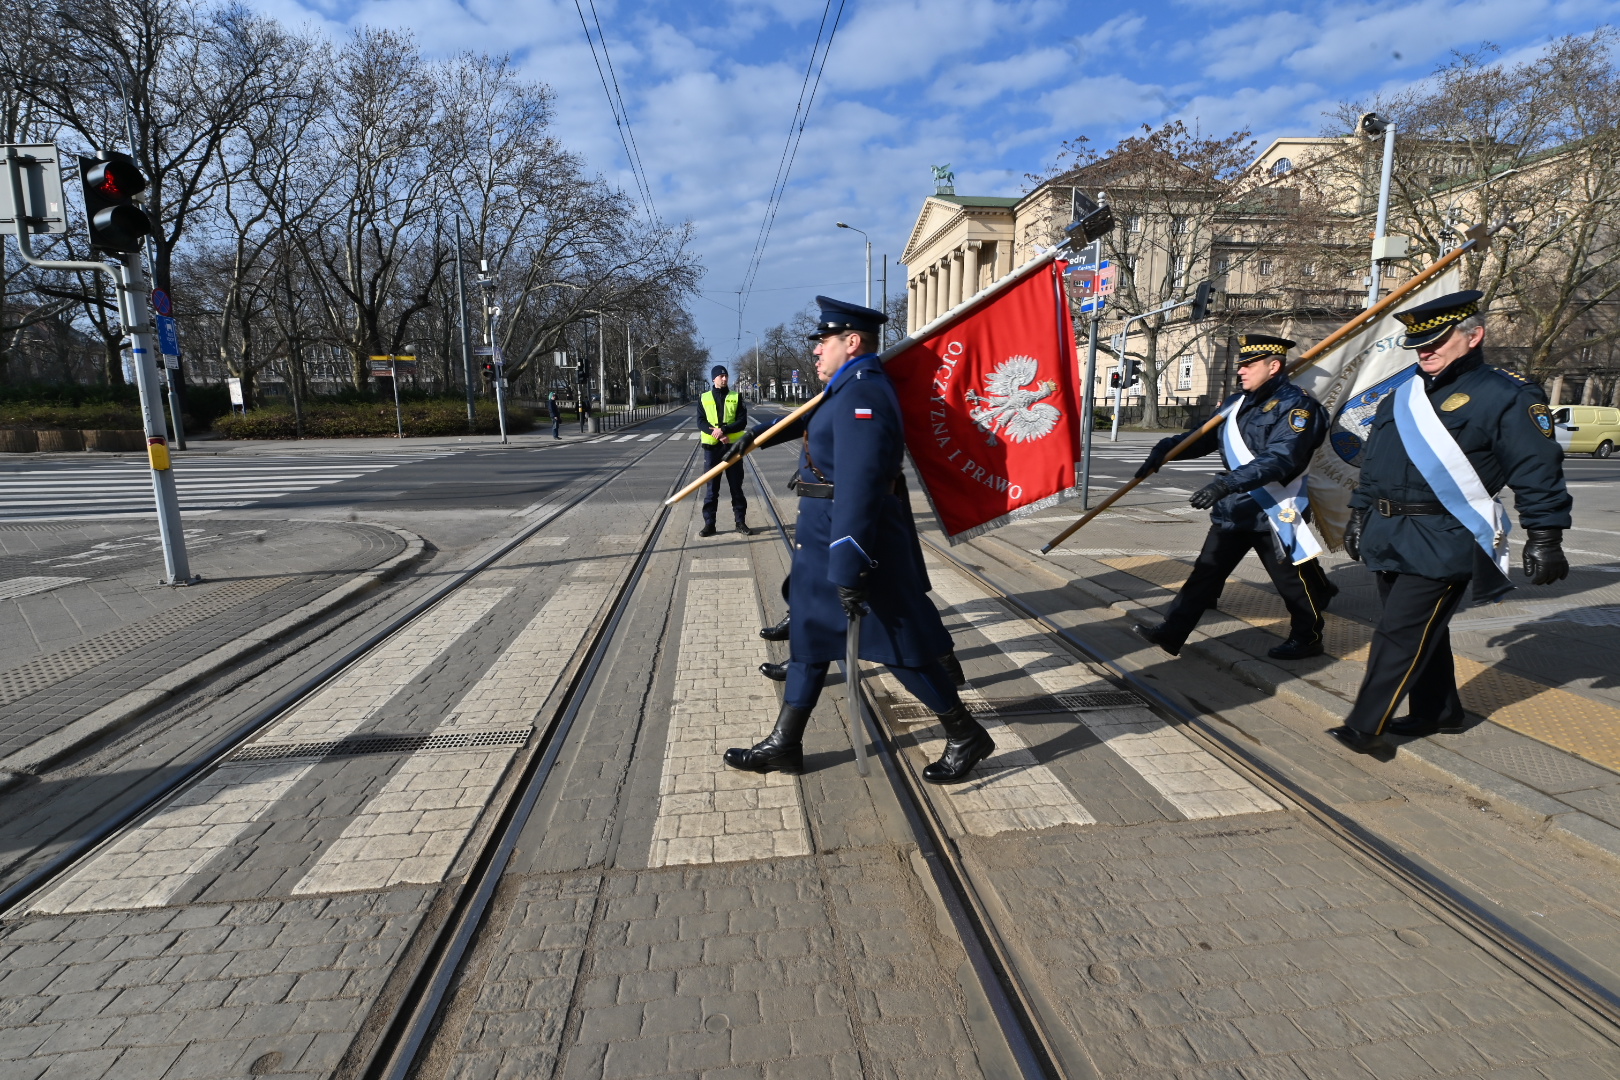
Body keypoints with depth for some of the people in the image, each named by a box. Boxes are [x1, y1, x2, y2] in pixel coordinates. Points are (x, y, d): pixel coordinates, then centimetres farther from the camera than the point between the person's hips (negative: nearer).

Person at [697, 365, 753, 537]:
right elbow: (701, 422, -2)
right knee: (711, 487, 3)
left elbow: (742, 421, -5)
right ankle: (709, 523, 10)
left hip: (733, 446, 0)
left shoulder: (736, 397, 5)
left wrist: (724, 429, -20)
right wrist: (715, 433, -19)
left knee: (736, 486, 5)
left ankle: (740, 522, 13)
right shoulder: (704, 398, 6)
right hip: (712, 447, 0)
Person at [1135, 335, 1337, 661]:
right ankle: (1172, 632, 8)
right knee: (1206, 571, 6)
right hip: (1233, 508, 7)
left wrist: (1227, 482, -37)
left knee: (1293, 579, 8)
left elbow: (1280, 459, -28)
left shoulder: (1296, 405, -14)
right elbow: (1203, 438, 13)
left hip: (1276, 512, -7)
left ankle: (1307, 638, 29)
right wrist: (1165, 449, -5)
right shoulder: (1236, 403, 9)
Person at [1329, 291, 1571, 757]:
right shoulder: (1400, 392, 13)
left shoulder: (1507, 396, -6)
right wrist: (1360, 514, 19)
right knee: (1421, 629, 17)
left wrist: (1545, 538, -9)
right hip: (1388, 535, 7)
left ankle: (1365, 726, -1)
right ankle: (1438, 712, 32)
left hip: (1443, 542, -7)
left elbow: (1538, 471, -7)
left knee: (1400, 633, -7)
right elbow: (1372, 459, 19)